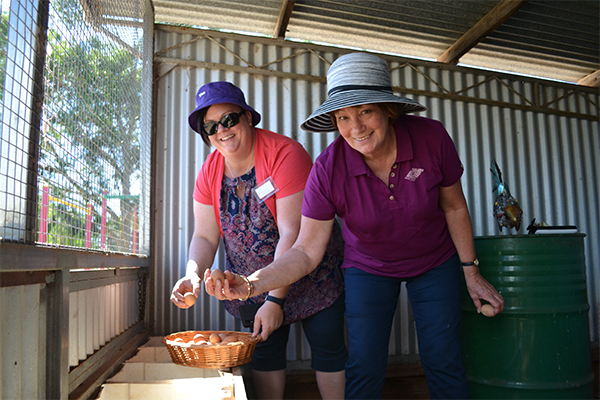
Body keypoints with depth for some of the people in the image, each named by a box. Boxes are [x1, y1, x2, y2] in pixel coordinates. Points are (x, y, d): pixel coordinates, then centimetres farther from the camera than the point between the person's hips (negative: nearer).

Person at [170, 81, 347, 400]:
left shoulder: (285, 154, -23)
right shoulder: (210, 171, -5)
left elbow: (291, 234, -26)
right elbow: (205, 236, -3)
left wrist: (275, 299, -26)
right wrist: (193, 275, -23)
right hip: (252, 281, 4)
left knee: (328, 349, 3)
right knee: (264, 352, 10)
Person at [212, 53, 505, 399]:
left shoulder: (431, 138, -24)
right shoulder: (328, 169, -27)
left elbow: (454, 207, -8)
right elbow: (307, 251, -23)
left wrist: (471, 272, -2)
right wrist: (252, 284, -39)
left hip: (435, 263, 1)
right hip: (369, 269, -1)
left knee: (444, 364, 5)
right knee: (364, 368, -1)